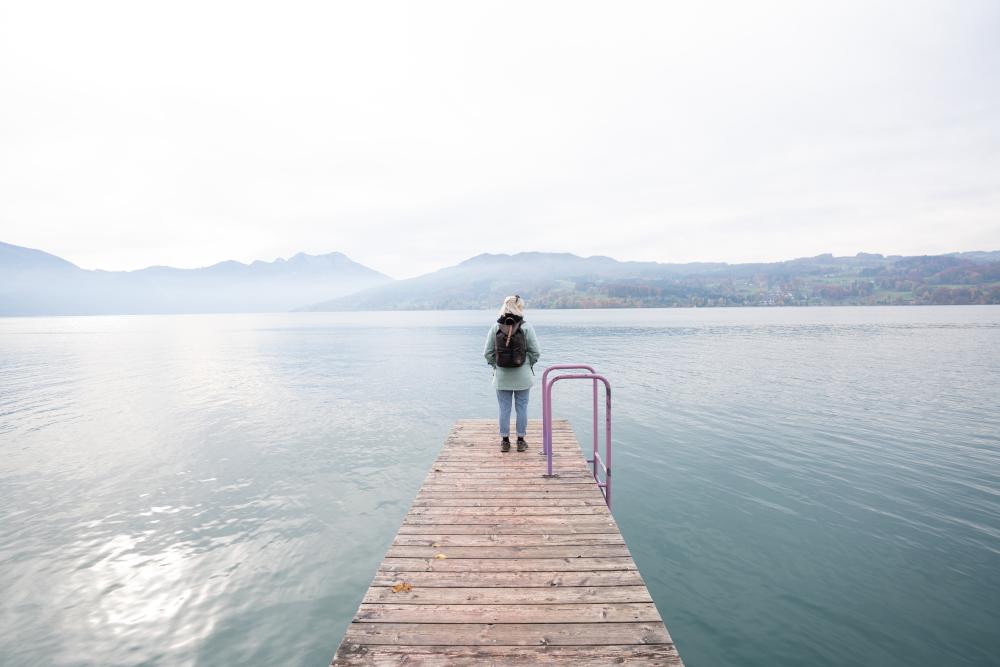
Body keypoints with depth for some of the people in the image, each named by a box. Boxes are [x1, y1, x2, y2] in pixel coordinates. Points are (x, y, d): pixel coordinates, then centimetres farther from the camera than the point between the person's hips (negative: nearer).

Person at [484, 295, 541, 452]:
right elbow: (535, 352, -7)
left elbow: (488, 352, -4)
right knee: (522, 408, 11)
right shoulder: (526, 327, -10)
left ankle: (505, 441, 19)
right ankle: (521, 440, 19)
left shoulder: (495, 327, -7)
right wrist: (529, 365, 9)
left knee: (504, 409, 10)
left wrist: (495, 366, 10)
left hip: (502, 376, 1)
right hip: (522, 376, -1)